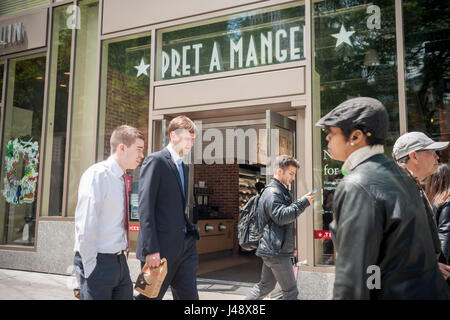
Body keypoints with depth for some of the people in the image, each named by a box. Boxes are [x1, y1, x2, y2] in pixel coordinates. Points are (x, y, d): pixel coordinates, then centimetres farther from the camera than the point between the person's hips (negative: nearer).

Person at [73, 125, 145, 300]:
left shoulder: (121, 179, 11)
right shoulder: (97, 174, -14)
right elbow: (85, 225, -19)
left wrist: (123, 255, 16)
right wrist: (90, 267, -17)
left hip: (119, 260, 8)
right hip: (98, 261, -8)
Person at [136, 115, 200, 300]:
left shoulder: (184, 167, 16)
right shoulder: (155, 161, -8)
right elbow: (145, 207, -15)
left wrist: (191, 229, 7)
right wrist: (151, 249, -19)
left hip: (185, 245, 7)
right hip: (161, 246, -7)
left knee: (189, 295, 9)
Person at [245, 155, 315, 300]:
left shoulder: (280, 191, 20)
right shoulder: (272, 192, -15)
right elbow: (281, 216, -26)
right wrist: (303, 202, -21)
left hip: (272, 250, 11)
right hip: (276, 251, -11)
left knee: (266, 285, 18)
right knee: (291, 291, -2)